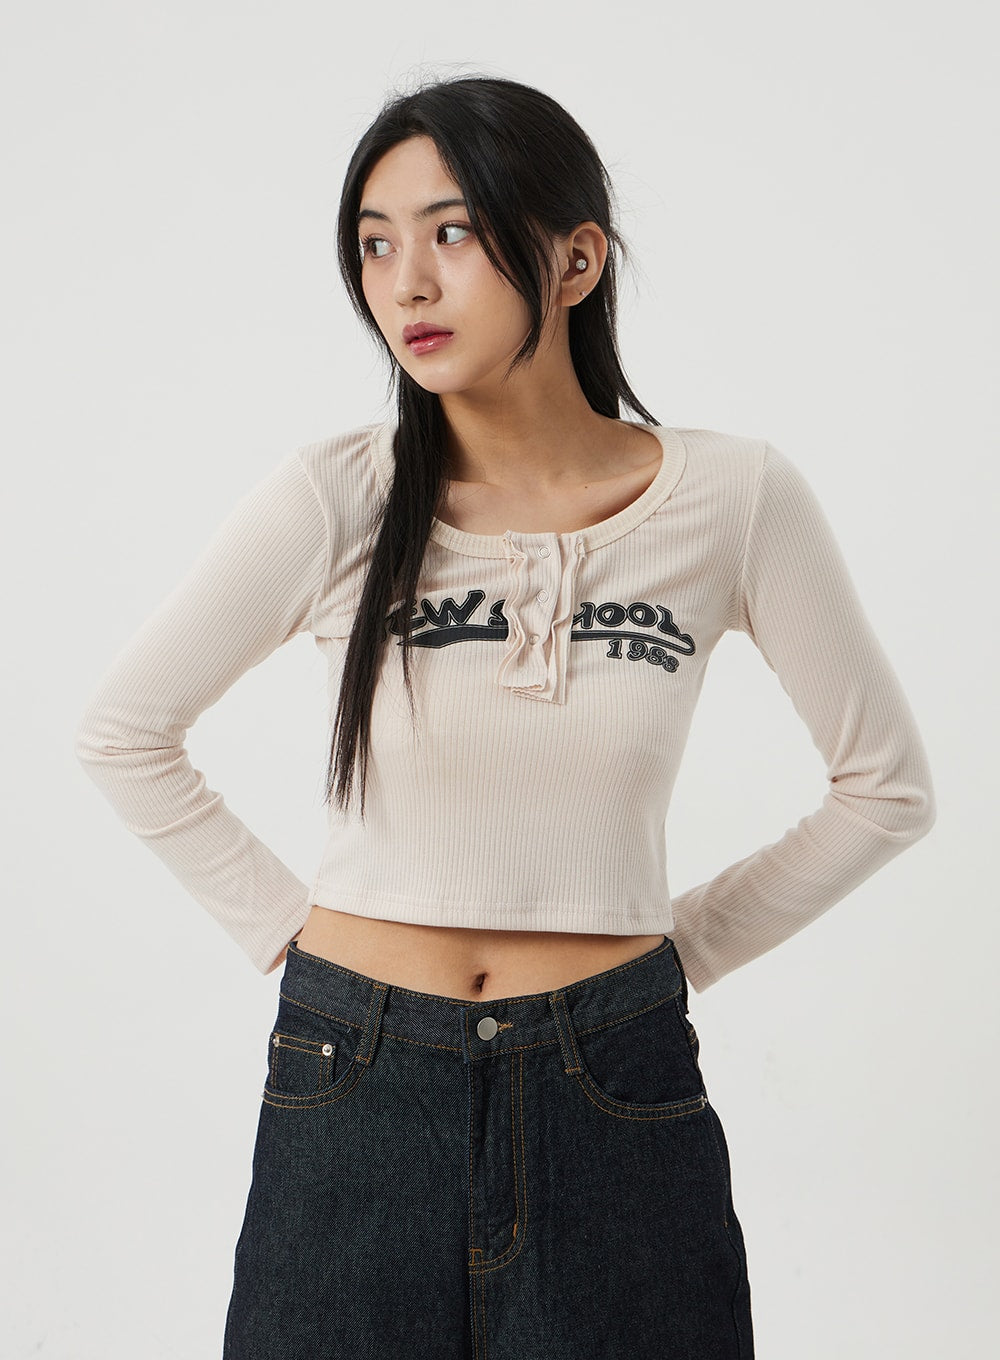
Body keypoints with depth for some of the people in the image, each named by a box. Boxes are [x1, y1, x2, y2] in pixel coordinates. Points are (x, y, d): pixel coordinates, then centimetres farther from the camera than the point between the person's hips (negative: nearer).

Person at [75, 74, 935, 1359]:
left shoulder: (736, 498, -8)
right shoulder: (332, 501, -9)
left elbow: (885, 785, 4)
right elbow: (123, 733, 4)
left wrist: (682, 947, 2)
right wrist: (285, 927, 2)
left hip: (615, 1094, 0)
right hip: (355, 1081, 0)